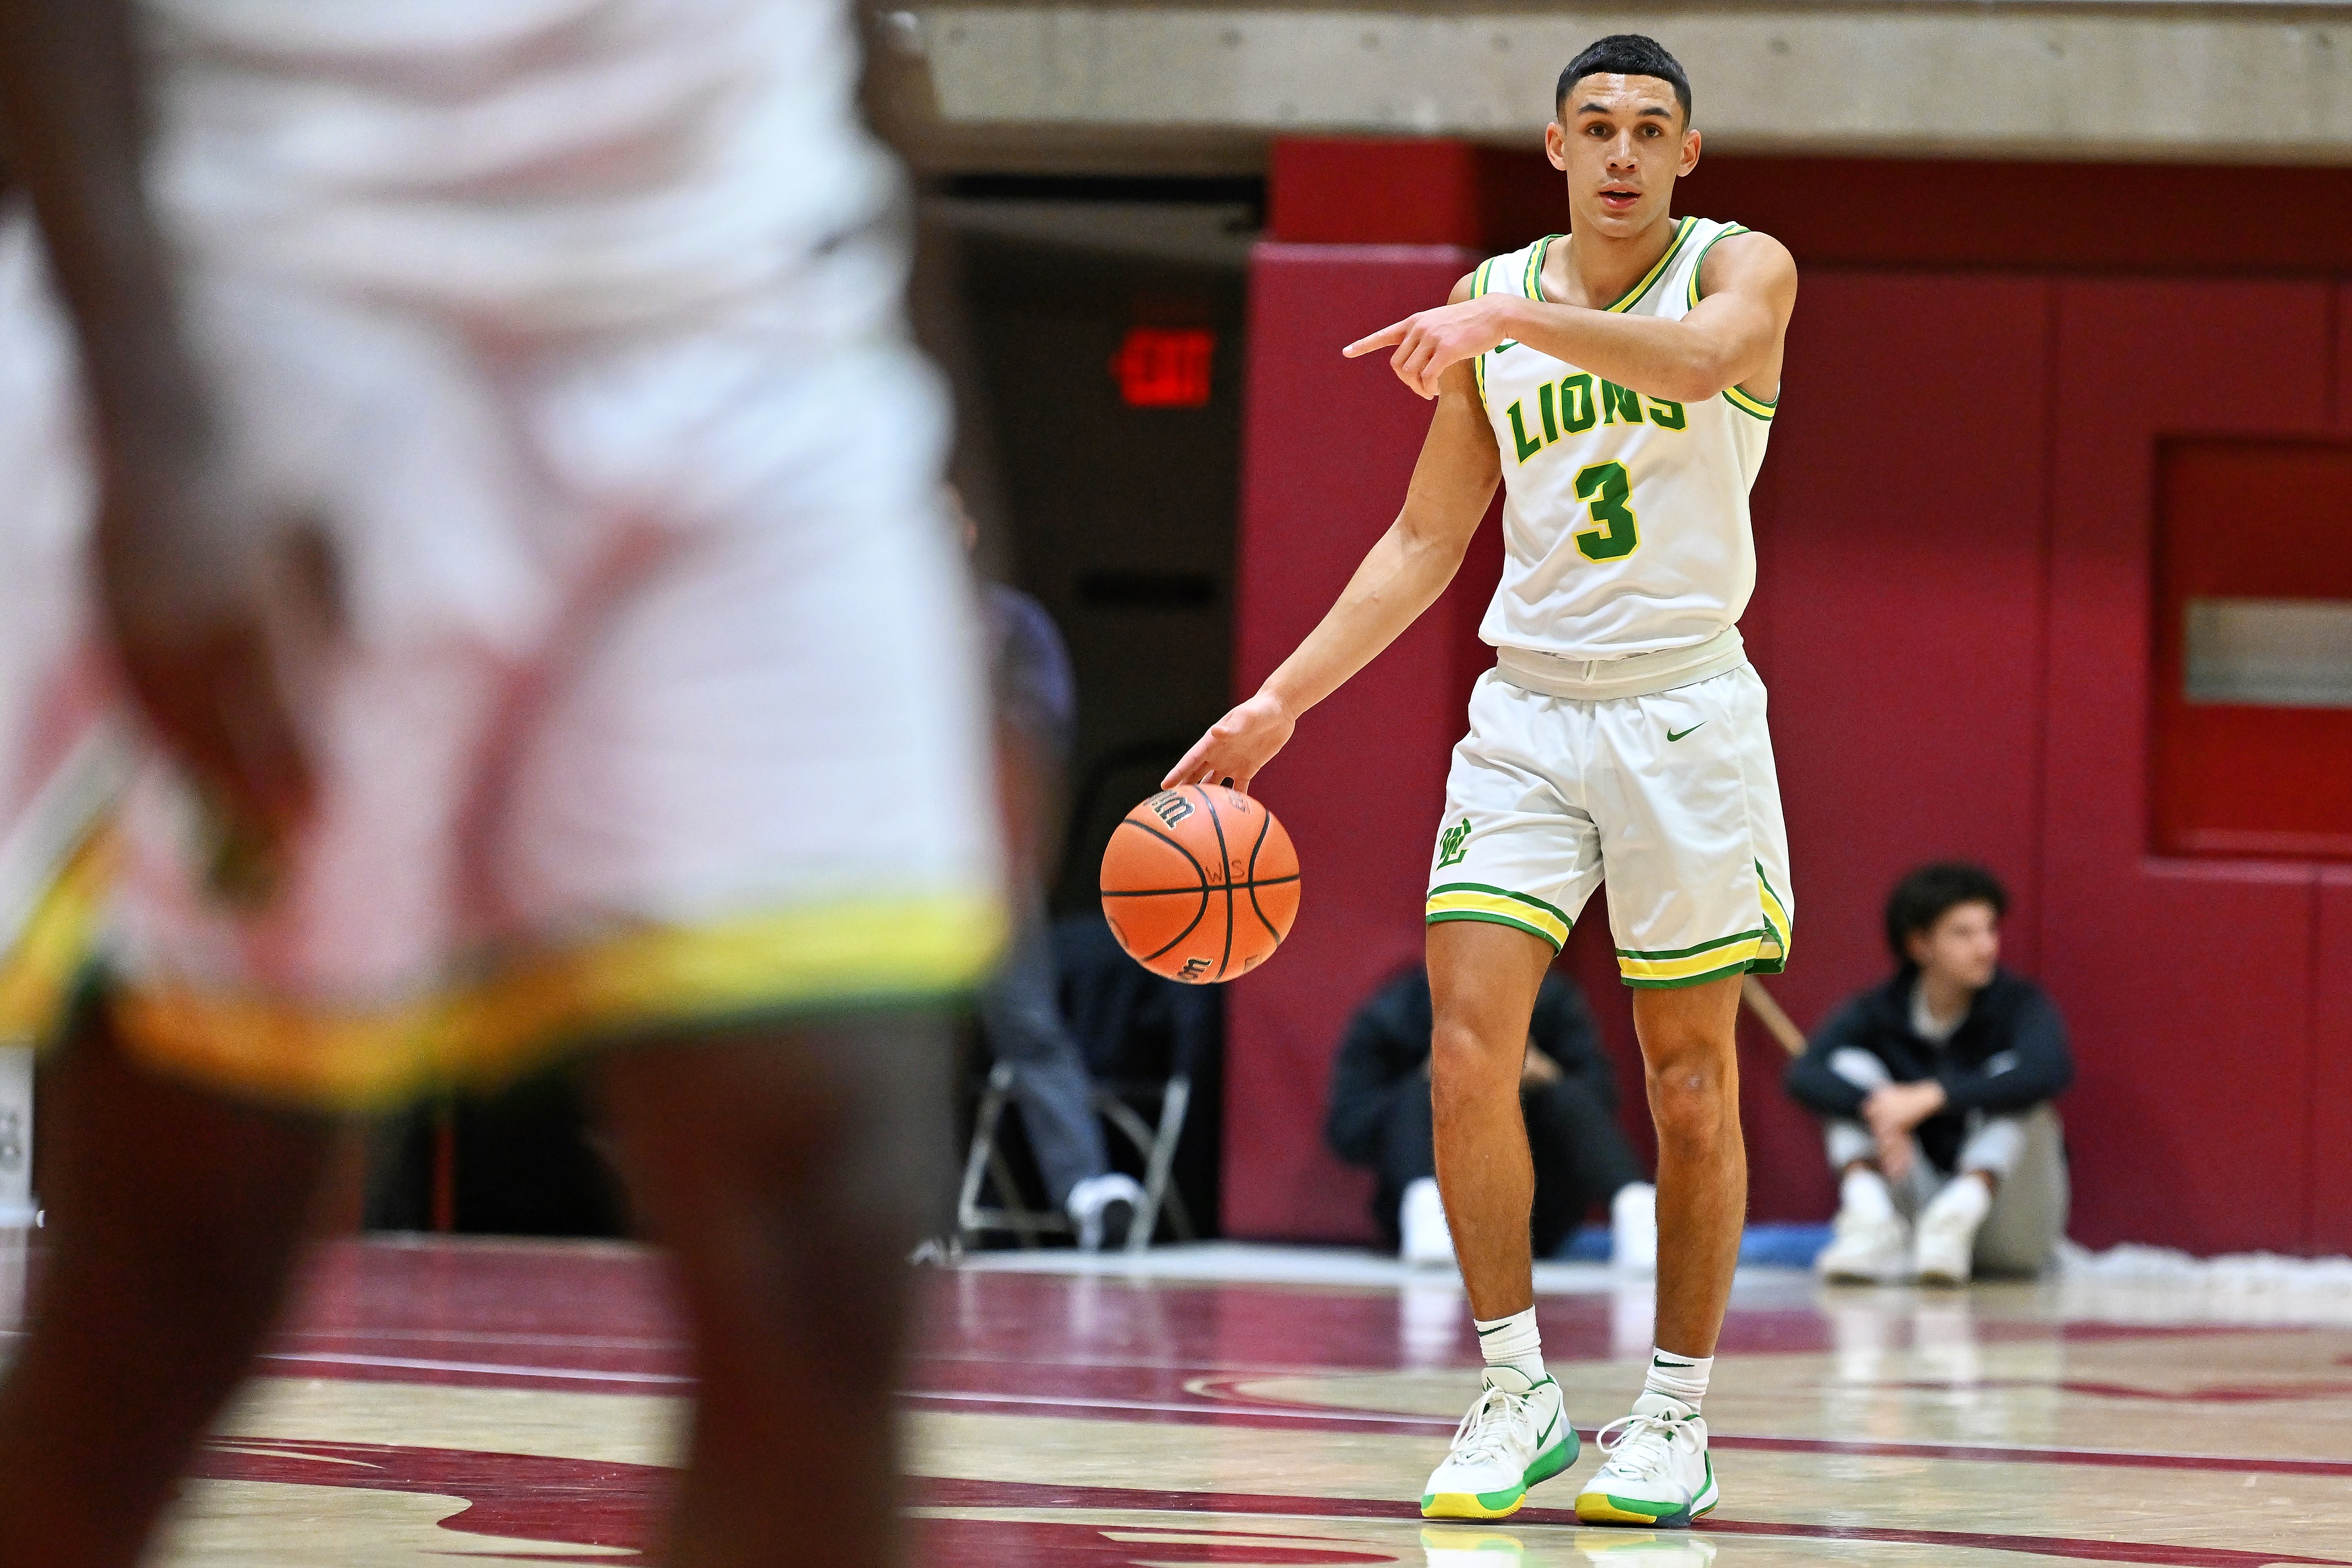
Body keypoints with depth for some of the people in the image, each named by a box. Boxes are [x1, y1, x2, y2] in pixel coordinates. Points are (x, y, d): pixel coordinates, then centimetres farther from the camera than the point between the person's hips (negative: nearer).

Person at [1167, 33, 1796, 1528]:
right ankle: (1518, 1397, 2)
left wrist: (1515, 321, -40)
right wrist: (1279, 703, 7)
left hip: (1686, 710, -3)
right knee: (1467, 1053, -10)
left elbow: (1707, 354, -30)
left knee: (1691, 1081, 2)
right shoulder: (1493, 303, 7)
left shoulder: (1744, 267, -4)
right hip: (1529, 708, 3)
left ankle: (1677, 1416, 13)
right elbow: (1427, 542, 13)